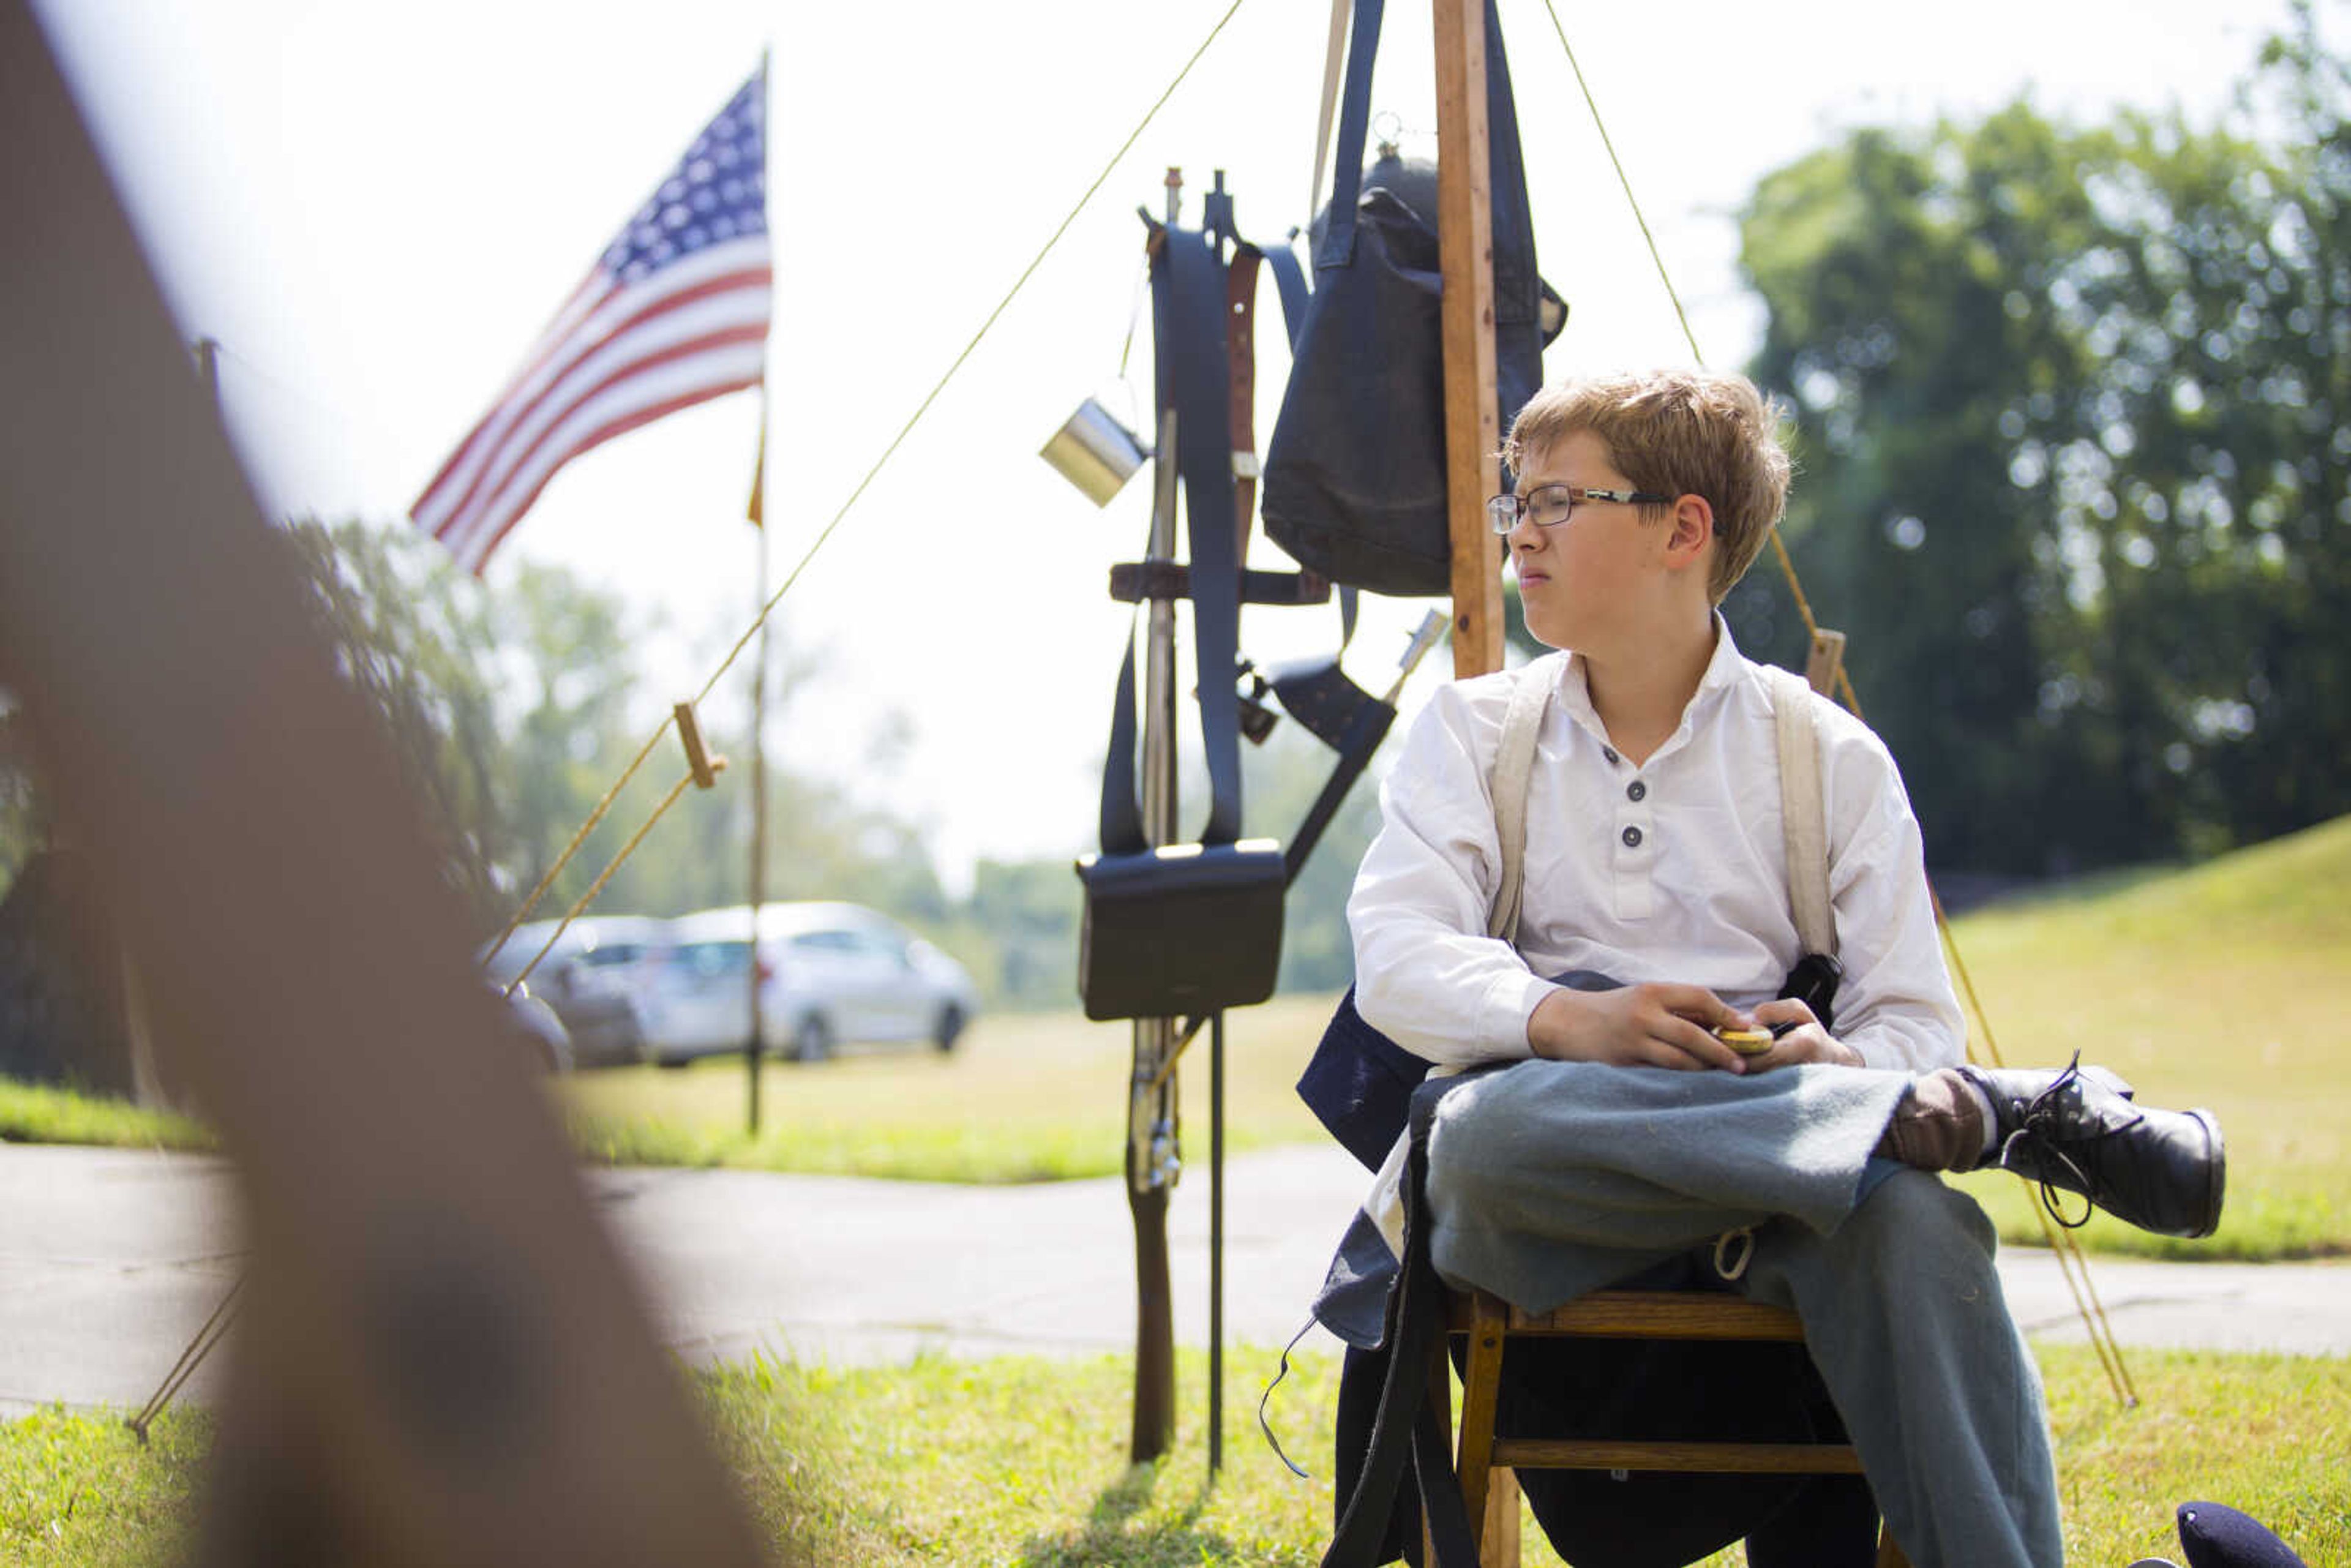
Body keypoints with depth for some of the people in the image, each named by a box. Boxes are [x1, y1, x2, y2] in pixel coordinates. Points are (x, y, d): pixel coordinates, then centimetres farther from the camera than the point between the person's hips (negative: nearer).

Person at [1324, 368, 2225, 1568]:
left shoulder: (1828, 756, 14)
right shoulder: (1469, 730, 16)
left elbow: (1913, 1017, 6)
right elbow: (1396, 959, 0)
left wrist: (1835, 1064, -19)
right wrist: (1567, 1020, -20)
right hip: (1558, 1172, 1)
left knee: (1914, 1224, -36)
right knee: (1482, 1131, -37)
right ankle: (1996, 1113, -30)